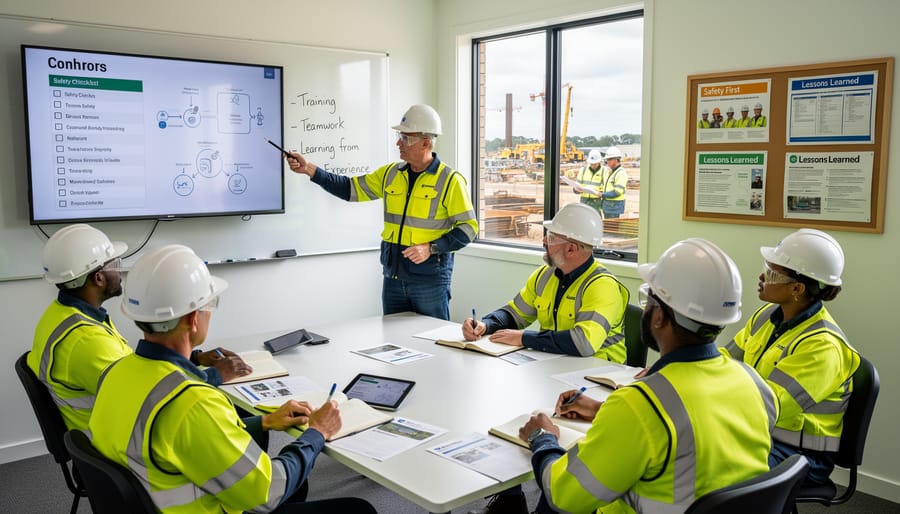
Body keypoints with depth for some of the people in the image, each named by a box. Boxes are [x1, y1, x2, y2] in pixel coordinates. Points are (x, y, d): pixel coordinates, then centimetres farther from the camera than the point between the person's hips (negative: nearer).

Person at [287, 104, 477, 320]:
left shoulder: (450, 180, -8)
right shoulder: (390, 173, 8)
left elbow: (468, 228, -9)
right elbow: (350, 189, 8)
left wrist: (431, 248, -19)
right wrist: (310, 169, 1)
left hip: (430, 278, -5)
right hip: (393, 276, 5)